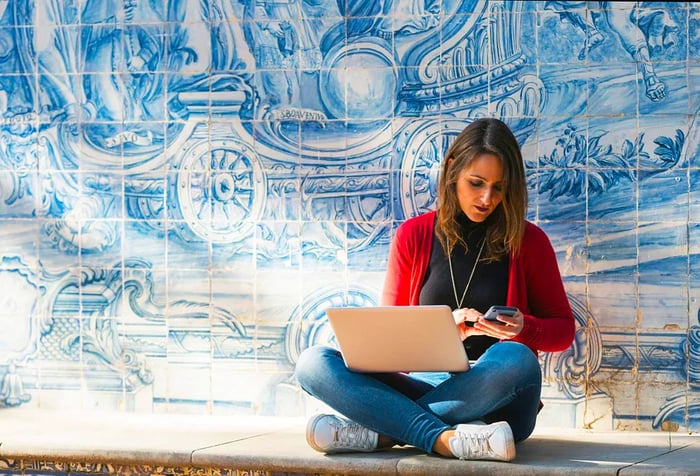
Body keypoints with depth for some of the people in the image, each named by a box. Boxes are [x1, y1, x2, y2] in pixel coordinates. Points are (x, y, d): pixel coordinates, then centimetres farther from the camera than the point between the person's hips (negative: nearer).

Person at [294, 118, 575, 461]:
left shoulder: (528, 240, 6)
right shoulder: (413, 235, 9)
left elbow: (563, 329, 12)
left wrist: (524, 329, -11)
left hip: (494, 398, -1)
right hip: (423, 381, 2)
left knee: (515, 359, -38)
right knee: (314, 363, -21)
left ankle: (381, 431, -30)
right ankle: (444, 438, -39)